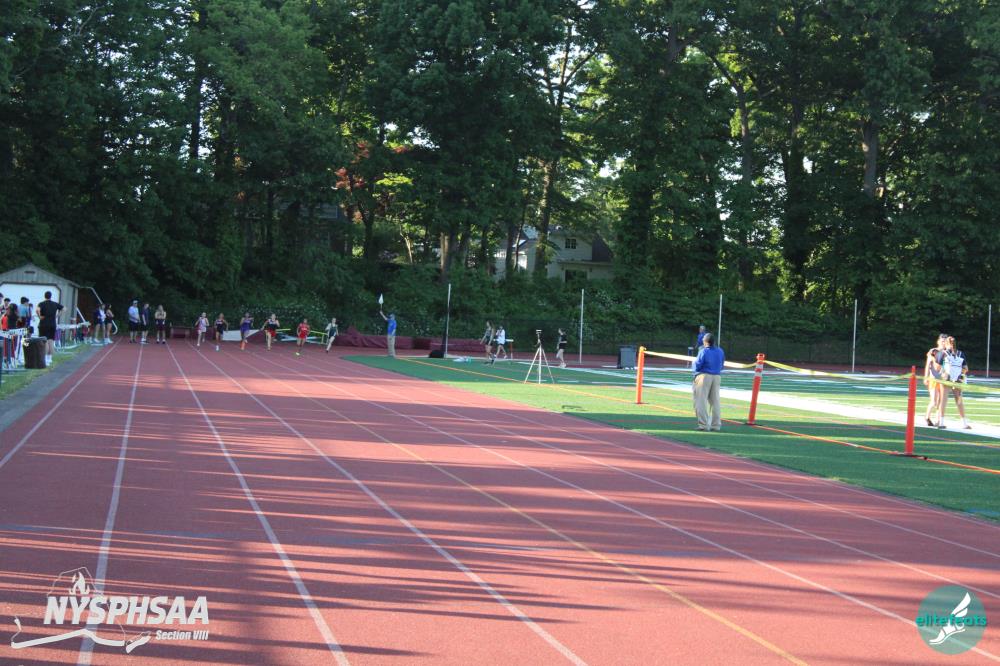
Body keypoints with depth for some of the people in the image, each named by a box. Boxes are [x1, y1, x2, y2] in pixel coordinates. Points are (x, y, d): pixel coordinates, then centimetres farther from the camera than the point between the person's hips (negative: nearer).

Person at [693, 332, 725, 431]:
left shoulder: (703, 351, -12)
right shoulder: (720, 351, 6)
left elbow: (697, 365, -11)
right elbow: (721, 365, 11)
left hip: (704, 376, -6)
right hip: (717, 377, 6)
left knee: (701, 401, -1)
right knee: (715, 401, 12)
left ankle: (703, 424, -6)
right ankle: (716, 425, 14)